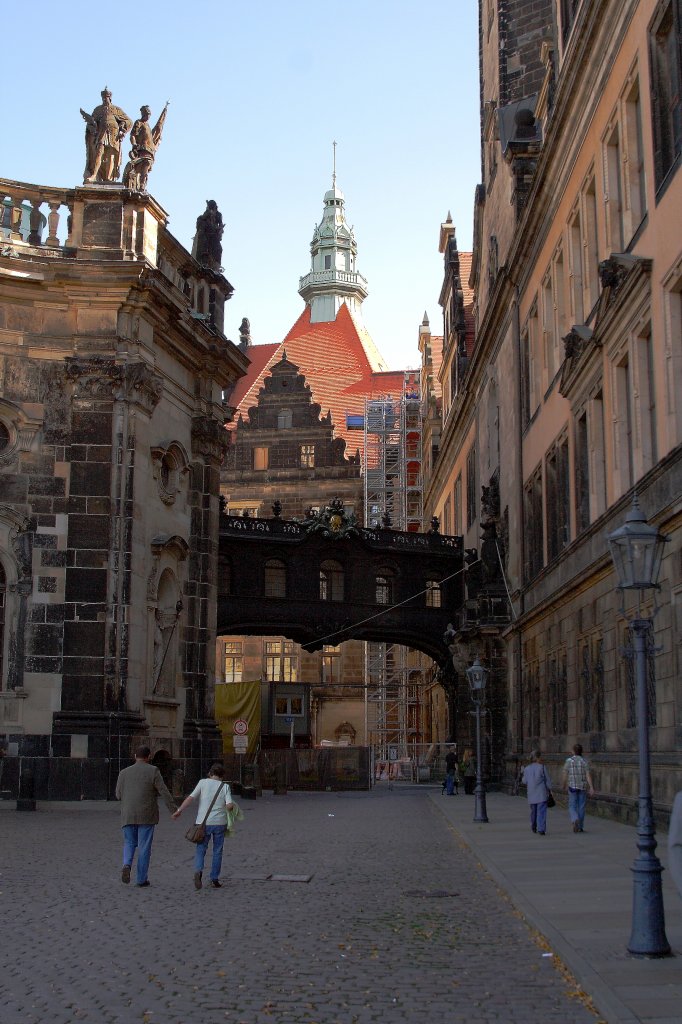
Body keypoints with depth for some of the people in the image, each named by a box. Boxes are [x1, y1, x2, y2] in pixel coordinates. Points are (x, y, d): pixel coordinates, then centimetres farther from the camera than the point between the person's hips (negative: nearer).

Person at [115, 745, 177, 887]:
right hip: (146, 816, -2)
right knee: (144, 846, 5)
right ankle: (141, 879, 7)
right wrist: (173, 810, -8)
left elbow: (118, 795, 10)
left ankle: (126, 865, -12)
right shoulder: (153, 771, -4)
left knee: (129, 843, 16)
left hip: (128, 815, 2)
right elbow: (164, 792, -10)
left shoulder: (124, 773, 4)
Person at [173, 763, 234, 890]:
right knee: (217, 851, 11)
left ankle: (198, 871, -19)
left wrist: (179, 810, -3)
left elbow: (190, 797, -6)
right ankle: (215, 879, 11)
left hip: (203, 822, 0)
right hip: (219, 822, 0)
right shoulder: (225, 786, 2)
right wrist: (231, 808, 13)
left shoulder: (203, 782, 2)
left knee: (201, 849, 7)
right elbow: (230, 805, -9)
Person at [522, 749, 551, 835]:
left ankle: (533, 828, 33)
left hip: (531, 795, 4)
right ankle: (541, 829, -12)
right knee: (541, 812, -4)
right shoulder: (542, 767, -9)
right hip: (542, 793, -4)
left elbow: (524, 781, 8)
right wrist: (549, 789, 10)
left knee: (533, 811, 20)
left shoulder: (527, 769, 3)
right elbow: (547, 780, -4)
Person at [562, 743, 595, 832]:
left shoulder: (568, 761, -5)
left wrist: (564, 785, 15)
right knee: (581, 807, 11)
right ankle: (580, 827, 14)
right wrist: (591, 788, -13)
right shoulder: (584, 761, -2)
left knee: (572, 807, 3)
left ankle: (575, 820, -25)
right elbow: (588, 775, -10)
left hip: (573, 787, -2)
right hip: (583, 787, 2)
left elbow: (565, 775, -3)